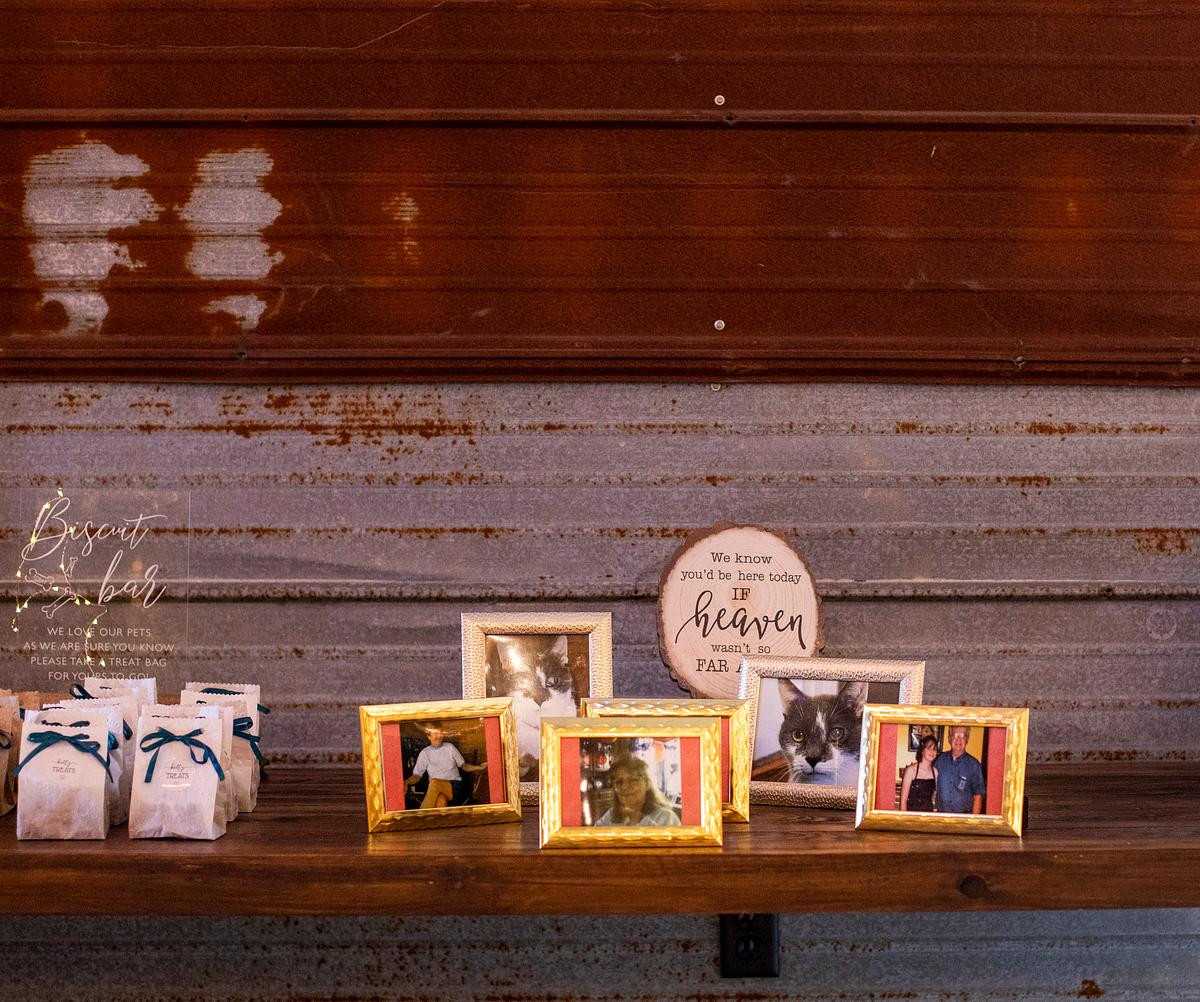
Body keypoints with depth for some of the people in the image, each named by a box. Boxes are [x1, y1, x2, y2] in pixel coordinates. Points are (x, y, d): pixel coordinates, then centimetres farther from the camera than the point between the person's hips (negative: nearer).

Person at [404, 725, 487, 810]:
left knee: (435, 782, -36)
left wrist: (479, 768, 2)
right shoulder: (425, 753, 12)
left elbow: (464, 766, 19)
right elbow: (417, 776, 10)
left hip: (454, 785, 0)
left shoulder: (450, 747, 12)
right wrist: (405, 782, -11)